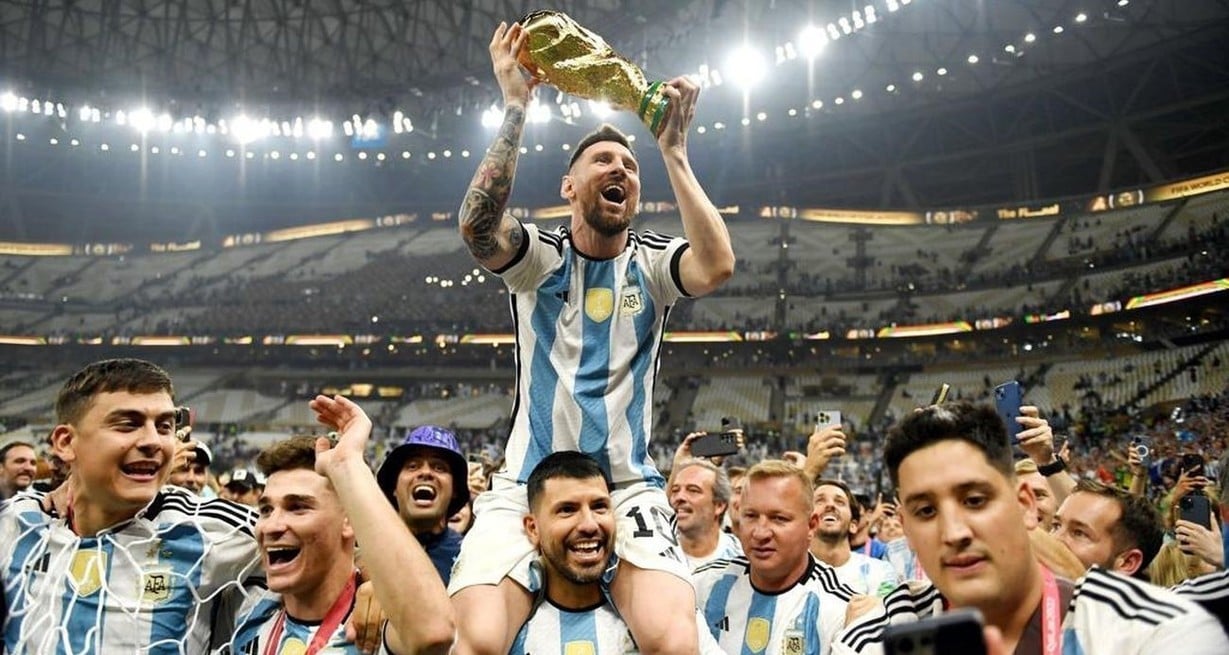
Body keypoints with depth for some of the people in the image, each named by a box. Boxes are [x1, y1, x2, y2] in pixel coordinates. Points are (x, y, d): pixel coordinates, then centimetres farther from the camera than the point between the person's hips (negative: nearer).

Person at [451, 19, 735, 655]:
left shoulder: (651, 263, 5)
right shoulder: (540, 258, 3)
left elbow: (717, 265, -17)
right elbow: (477, 225, -19)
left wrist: (674, 150, -14)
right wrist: (515, 106, -19)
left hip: (629, 488, 1)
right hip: (527, 484, 0)